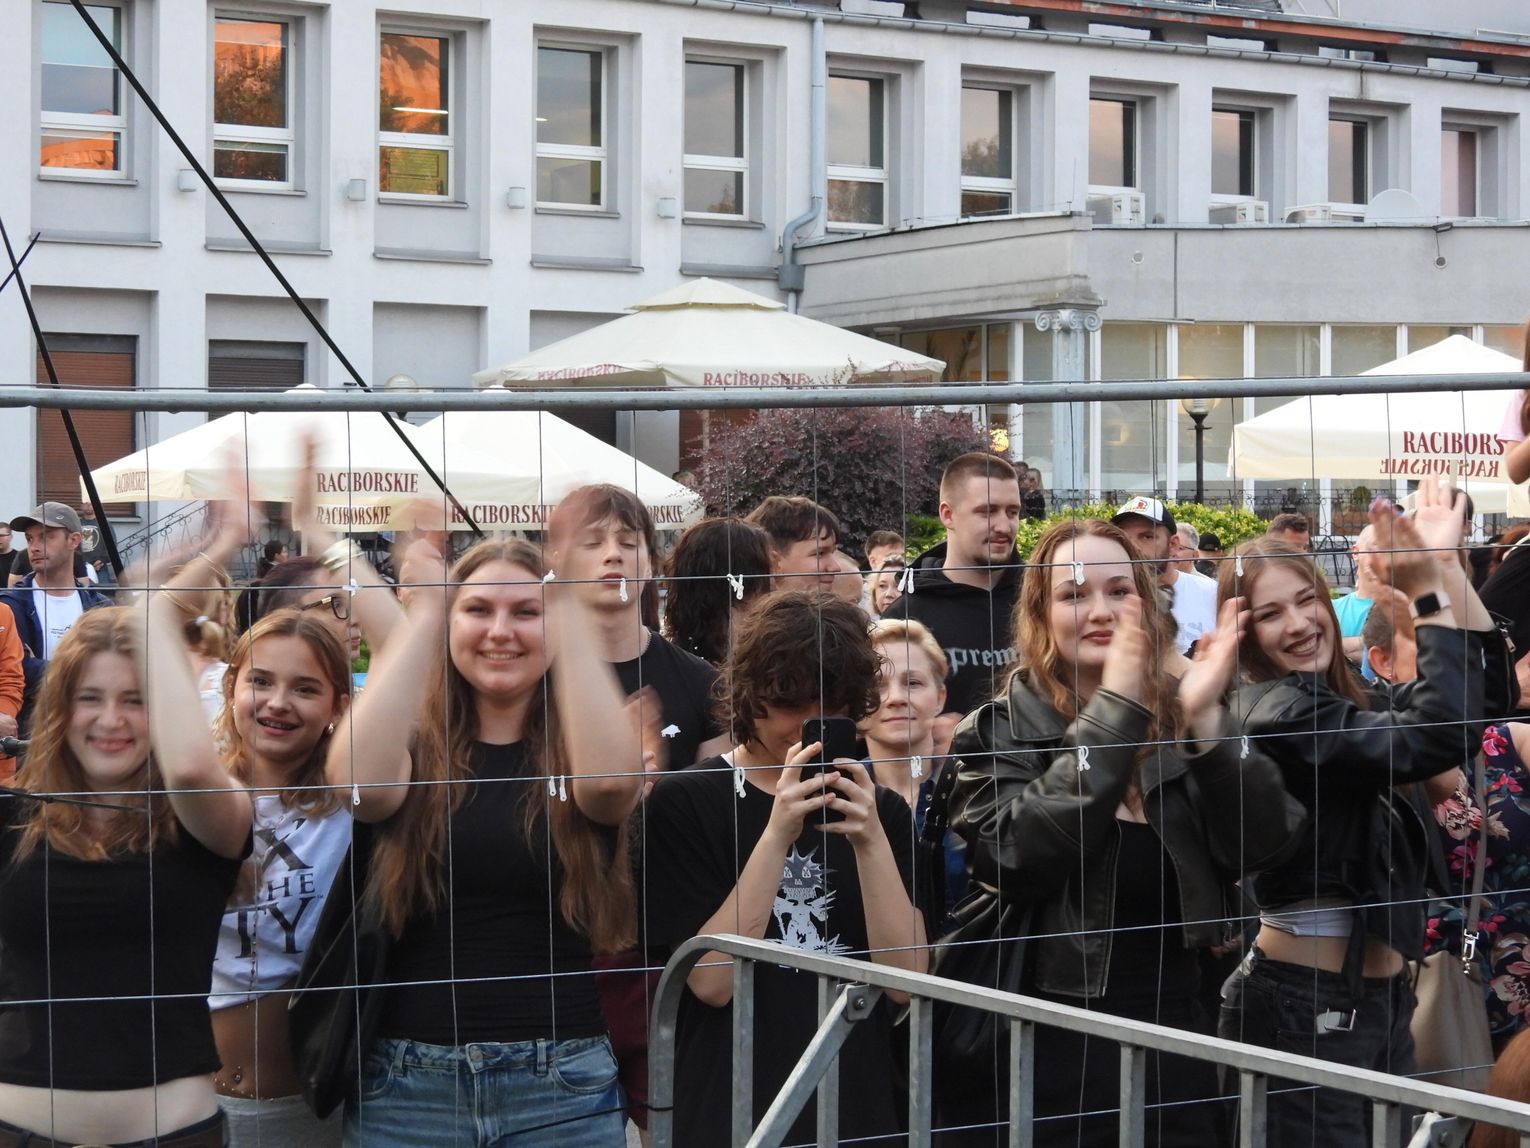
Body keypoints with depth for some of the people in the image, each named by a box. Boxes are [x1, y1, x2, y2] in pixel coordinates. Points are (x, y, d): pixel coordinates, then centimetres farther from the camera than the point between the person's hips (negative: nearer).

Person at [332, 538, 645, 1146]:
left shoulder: (575, 753, 2)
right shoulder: (416, 749, 2)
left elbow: (614, 777, -22)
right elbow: (358, 779, -21)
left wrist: (567, 606, -16)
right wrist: (425, 610, -15)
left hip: (564, 1083, 0)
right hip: (409, 1083, 0)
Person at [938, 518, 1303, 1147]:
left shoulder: (1181, 724, 5)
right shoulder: (999, 733, -4)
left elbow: (1260, 848, -7)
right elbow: (1019, 858, -22)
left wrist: (1207, 719, -19)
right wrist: (1115, 710, -22)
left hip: (1173, 1040, 3)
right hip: (1049, 1049, -3)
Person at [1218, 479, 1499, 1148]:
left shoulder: (1340, 702, 11)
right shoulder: (1277, 715, -18)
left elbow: (1481, 687, 12)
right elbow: (1444, 733, -27)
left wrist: (1448, 567, 2)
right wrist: (1429, 591, -20)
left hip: (1379, 996, 9)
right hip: (1304, 1002, -9)